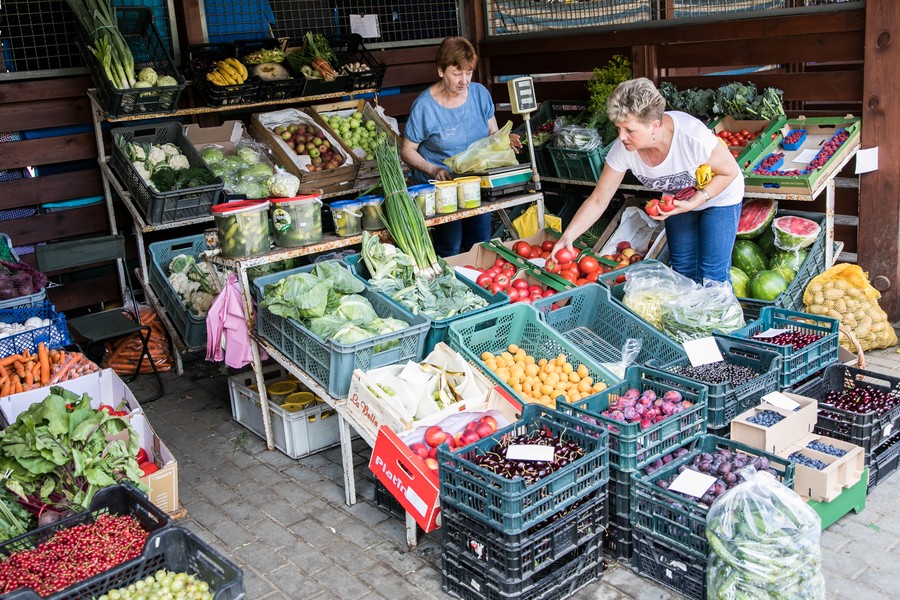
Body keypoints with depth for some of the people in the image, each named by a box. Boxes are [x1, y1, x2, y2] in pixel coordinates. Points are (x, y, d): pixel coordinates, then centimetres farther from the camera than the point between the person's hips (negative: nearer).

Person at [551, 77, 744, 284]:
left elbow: (730, 172, -21)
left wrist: (694, 202, -33)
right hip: (678, 200, 4)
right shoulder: (623, 149, -27)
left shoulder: (692, 136, -39)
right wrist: (567, 237, -28)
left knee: (712, 276, -4)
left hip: (718, 196, -4)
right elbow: (597, 201, -18)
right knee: (682, 270, 13)